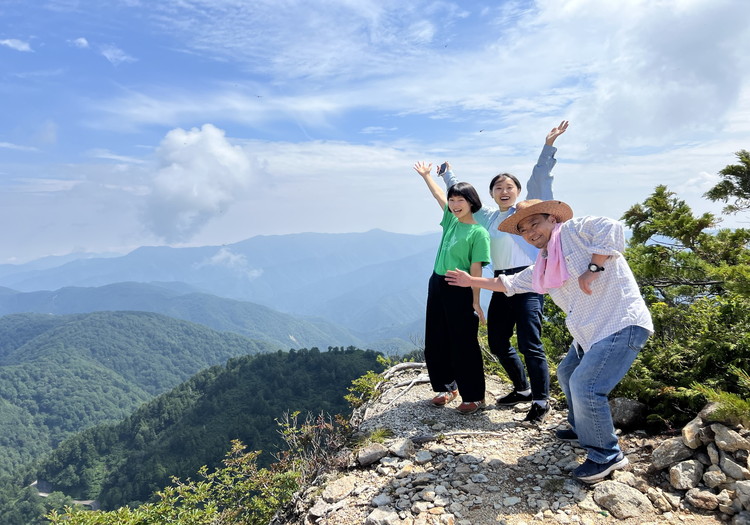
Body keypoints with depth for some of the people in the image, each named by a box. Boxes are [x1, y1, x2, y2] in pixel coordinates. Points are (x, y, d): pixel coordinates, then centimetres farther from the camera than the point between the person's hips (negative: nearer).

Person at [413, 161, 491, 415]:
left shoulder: (478, 232, -12)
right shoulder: (451, 220, 8)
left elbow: (476, 268, -16)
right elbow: (438, 195, 23)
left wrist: (475, 301, -16)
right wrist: (425, 175, 34)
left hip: (460, 291, -8)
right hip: (437, 284, 8)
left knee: (464, 344, 0)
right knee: (435, 341, 13)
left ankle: (474, 396, 14)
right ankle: (447, 387, 29)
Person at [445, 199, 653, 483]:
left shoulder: (574, 230, -8)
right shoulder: (542, 268, 15)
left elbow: (612, 230, -24)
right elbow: (510, 283, 27)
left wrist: (593, 268, -25)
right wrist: (472, 281, 31)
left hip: (622, 324, -10)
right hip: (591, 331, 10)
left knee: (584, 385, -16)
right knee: (567, 374, 22)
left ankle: (607, 455, 5)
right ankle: (582, 429, 44)